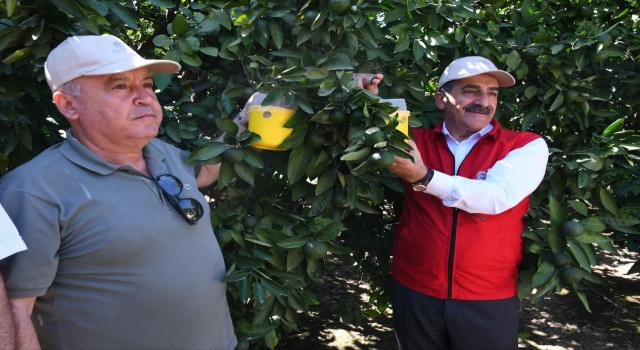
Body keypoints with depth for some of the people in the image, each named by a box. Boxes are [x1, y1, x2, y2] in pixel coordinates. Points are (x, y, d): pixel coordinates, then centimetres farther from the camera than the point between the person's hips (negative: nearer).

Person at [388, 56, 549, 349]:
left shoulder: (527, 146, -3)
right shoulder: (415, 141, 3)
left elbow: (496, 197, -18)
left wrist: (425, 178, -25)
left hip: (488, 300, -2)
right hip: (413, 292, 2)